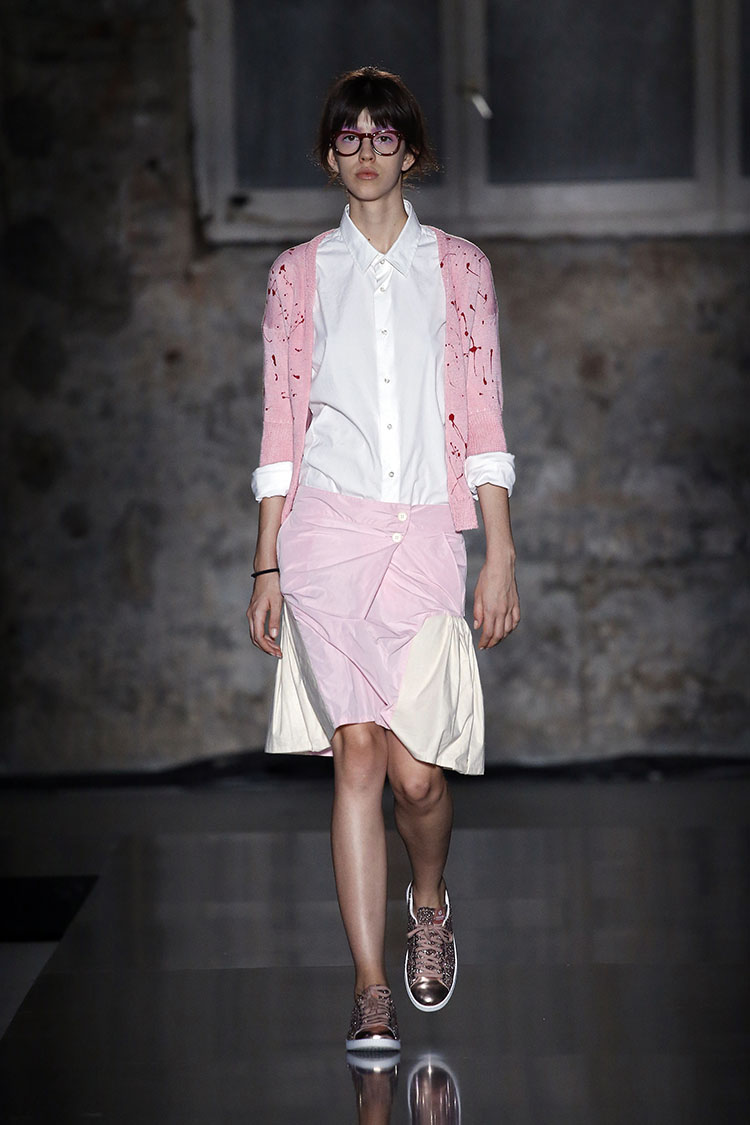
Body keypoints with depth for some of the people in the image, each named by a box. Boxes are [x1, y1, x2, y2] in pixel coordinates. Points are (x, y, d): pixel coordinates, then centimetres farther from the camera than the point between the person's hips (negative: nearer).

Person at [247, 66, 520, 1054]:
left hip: (427, 535, 0)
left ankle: (429, 901, 29)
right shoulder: (300, 274, 10)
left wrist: (501, 554, 2)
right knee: (359, 754, -9)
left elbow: (482, 418, 8)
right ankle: (372, 993, -6)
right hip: (328, 528, 0)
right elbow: (282, 425, 10)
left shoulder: (458, 267, 10)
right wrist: (267, 566, 7)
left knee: (417, 770, -5)